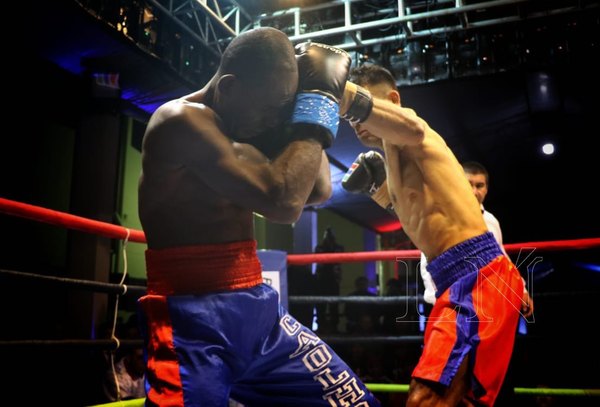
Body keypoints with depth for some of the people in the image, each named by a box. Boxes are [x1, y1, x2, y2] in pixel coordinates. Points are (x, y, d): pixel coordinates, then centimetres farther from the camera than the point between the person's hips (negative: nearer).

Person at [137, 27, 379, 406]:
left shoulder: (235, 129, 10)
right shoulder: (181, 121, -18)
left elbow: (317, 190, 14)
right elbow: (283, 201, -27)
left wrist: (314, 95, 7)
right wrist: (320, 96, -16)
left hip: (258, 309, 8)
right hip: (192, 323, -8)